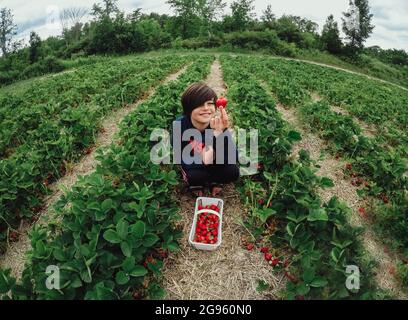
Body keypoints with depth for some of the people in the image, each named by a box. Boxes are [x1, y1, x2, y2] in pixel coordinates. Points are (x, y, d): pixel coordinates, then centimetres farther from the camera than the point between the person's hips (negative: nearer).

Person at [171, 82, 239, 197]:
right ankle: (196, 182, 5)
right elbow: (183, 160, -27)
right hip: (192, 164, -1)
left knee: (233, 172, -23)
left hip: (214, 162, 2)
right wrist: (202, 159, -45)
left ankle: (214, 180, 9)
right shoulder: (179, 126, -29)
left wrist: (221, 133, -46)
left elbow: (233, 158, -31)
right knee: (194, 175, -32)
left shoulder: (218, 123, -27)